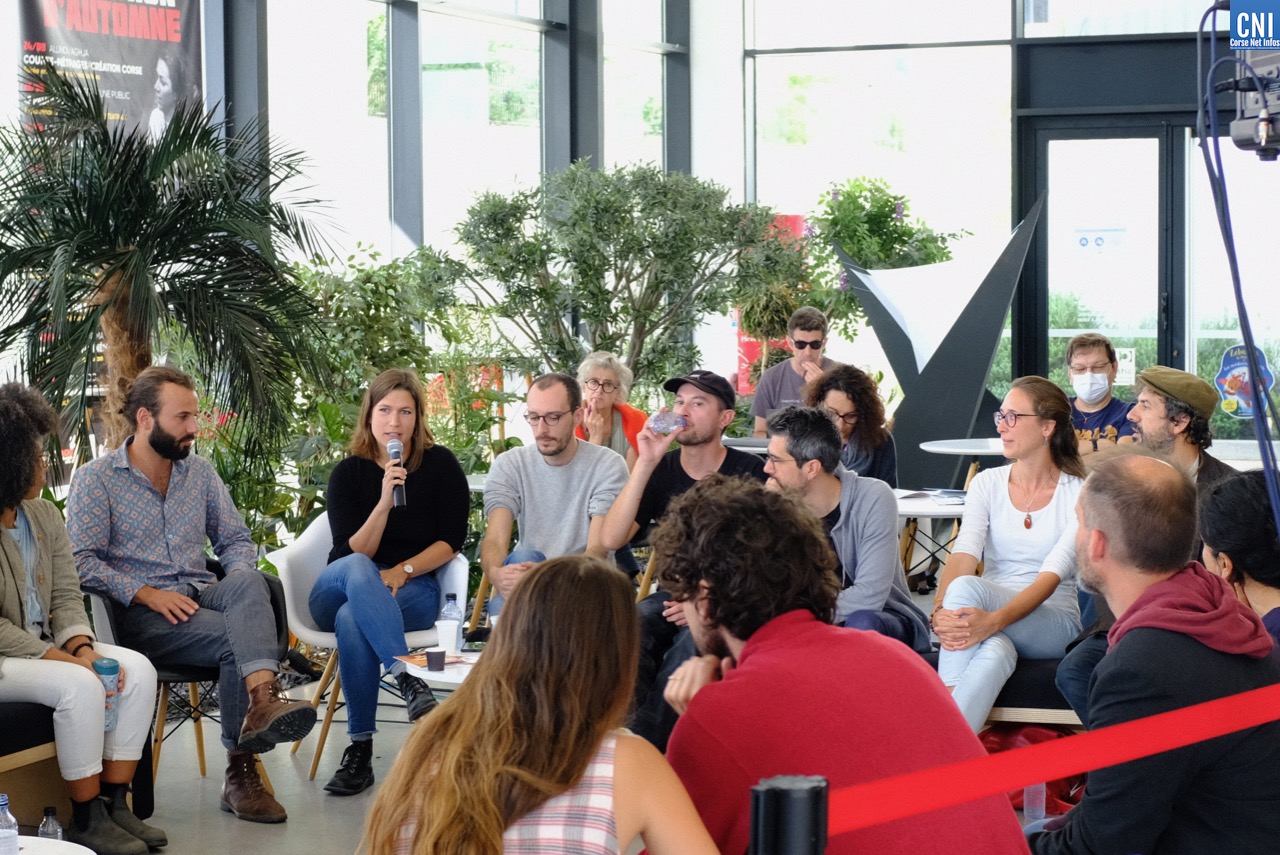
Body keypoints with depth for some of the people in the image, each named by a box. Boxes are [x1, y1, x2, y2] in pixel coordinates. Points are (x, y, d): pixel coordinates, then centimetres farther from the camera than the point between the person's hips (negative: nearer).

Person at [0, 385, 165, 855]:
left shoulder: (44, 515, 8)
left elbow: (67, 596, 6)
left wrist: (81, 648, -13)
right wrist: (63, 659, -24)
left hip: (45, 644, 8)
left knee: (139, 669, -11)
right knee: (79, 686, -30)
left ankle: (115, 803, -7)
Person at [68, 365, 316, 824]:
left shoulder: (200, 472, 18)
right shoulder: (95, 478, 2)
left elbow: (235, 540, 19)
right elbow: (81, 561, -6)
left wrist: (240, 581, -4)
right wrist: (147, 594, -17)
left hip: (202, 596, 4)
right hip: (141, 614, -4)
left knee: (249, 584, -33)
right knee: (234, 639, -31)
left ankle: (262, 698, -54)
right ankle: (241, 768, -33)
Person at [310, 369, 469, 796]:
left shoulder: (440, 465, 4)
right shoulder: (349, 473, 5)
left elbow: (451, 542, -1)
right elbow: (352, 553, -6)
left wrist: (402, 571, -16)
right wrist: (384, 502, -20)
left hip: (414, 589, -1)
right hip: (340, 590, 1)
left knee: (352, 621, -37)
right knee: (357, 569, -39)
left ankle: (360, 749, -38)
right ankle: (406, 678, -53)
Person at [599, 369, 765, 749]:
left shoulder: (749, 473, -3)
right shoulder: (662, 469, 6)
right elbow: (611, 538, -7)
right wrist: (645, 464, -14)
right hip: (673, 596, 3)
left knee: (691, 642, -36)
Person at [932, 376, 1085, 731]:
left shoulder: (1079, 493, -4)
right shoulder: (987, 483, 6)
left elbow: (1053, 573, -18)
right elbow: (964, 552, -10)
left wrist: (995, 620, -36)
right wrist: (941, 610, -32)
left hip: (1053, 624, -2)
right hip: (988, 612, 2)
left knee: (966, 588, -35)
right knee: (995, 653, -39)